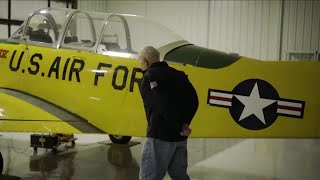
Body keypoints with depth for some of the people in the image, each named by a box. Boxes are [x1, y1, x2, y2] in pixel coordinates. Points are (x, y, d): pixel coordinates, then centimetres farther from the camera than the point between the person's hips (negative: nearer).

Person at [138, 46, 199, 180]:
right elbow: (193, 101, 7)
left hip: (160, 135, -7)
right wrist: (185, 123, -2)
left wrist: (179, 127, -11)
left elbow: (163, 105, -20)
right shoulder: (177, 74, 13)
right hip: (180, 137, 7)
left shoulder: (150, 76, -8)